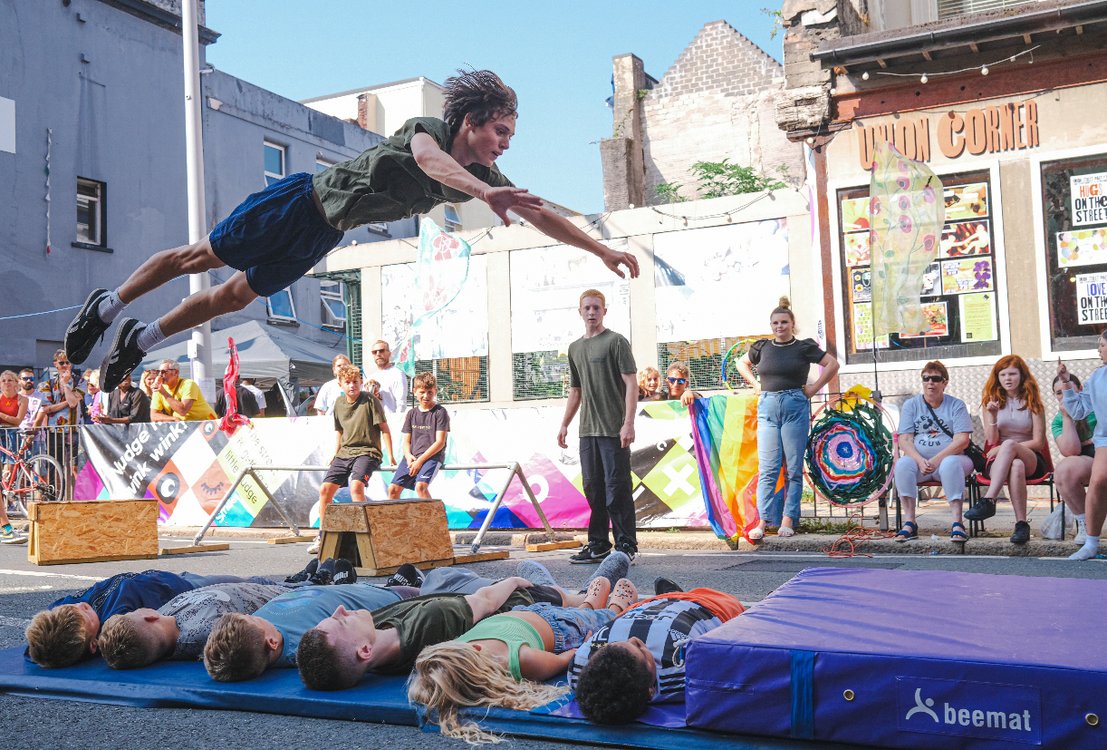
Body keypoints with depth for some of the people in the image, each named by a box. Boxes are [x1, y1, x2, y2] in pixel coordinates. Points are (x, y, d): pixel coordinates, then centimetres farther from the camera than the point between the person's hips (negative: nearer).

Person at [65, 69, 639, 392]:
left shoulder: (485, 175, -9)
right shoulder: (425, 130, -30)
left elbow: (537, 215, -6)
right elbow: (431, 160, -54)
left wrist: (601, 250, -11)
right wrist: (485, 193, -72)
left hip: (322, 236, 7)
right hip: (303, 200, -7)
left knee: (236, 296, 15)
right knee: (201, 257, 7)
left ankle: (140, 341, 31)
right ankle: (108, 306, 27)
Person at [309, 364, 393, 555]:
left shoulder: (370, 401, -7)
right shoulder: (339, 404, 9)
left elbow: (384, 429, -5)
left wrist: (390, 456, -11)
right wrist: (335, 455, 15)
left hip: (366, 452, -6)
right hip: (344, 453, 6)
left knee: (356, 486, -29)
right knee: (325, 489, 0)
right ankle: (322, 537, 13)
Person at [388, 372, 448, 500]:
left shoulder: (440, 412, -1)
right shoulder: (412, 414, 15)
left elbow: (440, 442, -7)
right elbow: (406, 441, 14)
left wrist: (420, 460, -13)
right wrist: (409, 456, -9)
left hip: (432, 456, -5)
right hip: (412, 457, 5)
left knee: (420, 486, -29)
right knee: (393, 488, -7)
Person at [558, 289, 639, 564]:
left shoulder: (616, 341, -3)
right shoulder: (575, 348, 16)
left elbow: (631, 384, -10)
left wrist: (628, 423, -18)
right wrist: (564, 425, 18)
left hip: (614, 430, -7)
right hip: (587, 430, 7)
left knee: (617, 488, -5)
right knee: (593, 488, 11)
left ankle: (626, 545, 3)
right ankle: (598, 544, 20)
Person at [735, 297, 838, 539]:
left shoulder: (804, 347, 3)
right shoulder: (763, 347, 10)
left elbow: (833, 364, 6)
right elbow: (742, 363, 26)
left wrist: (815, 387, 0)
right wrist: (755, 384, 13)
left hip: (795, 408, -2)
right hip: (767, 408, 2)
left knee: (793, 468, 0)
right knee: (767, 468, -4)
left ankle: (788, 521, 3)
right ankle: (763, 522, -7)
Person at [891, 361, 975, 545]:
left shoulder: (956, 405, 6)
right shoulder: (911, 405, 11)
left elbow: (962, 440, -6)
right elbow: (904, 440, 0)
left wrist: (937, 460, -19)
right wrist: (920, 460, -19)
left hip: (950, 458, -1)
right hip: (919, 459, 2)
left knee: (950, 463, -36)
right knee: (902, 463, -31)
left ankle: (957, 523, -38)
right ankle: (909, 523, -31)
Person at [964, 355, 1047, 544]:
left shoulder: (1032, 402, 8)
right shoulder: (991, 402, 12)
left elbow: (1038, 442, 1)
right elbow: (992, 441, 4)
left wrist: (1003, 448, -8)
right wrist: (992, 416, -12)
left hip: (1031, 460, -1)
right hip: (998, 463, 1)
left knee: (1009, 445, -38)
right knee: (1016, 466, -39)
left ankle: (988, 501, -50)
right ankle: (1021, 524, -46)